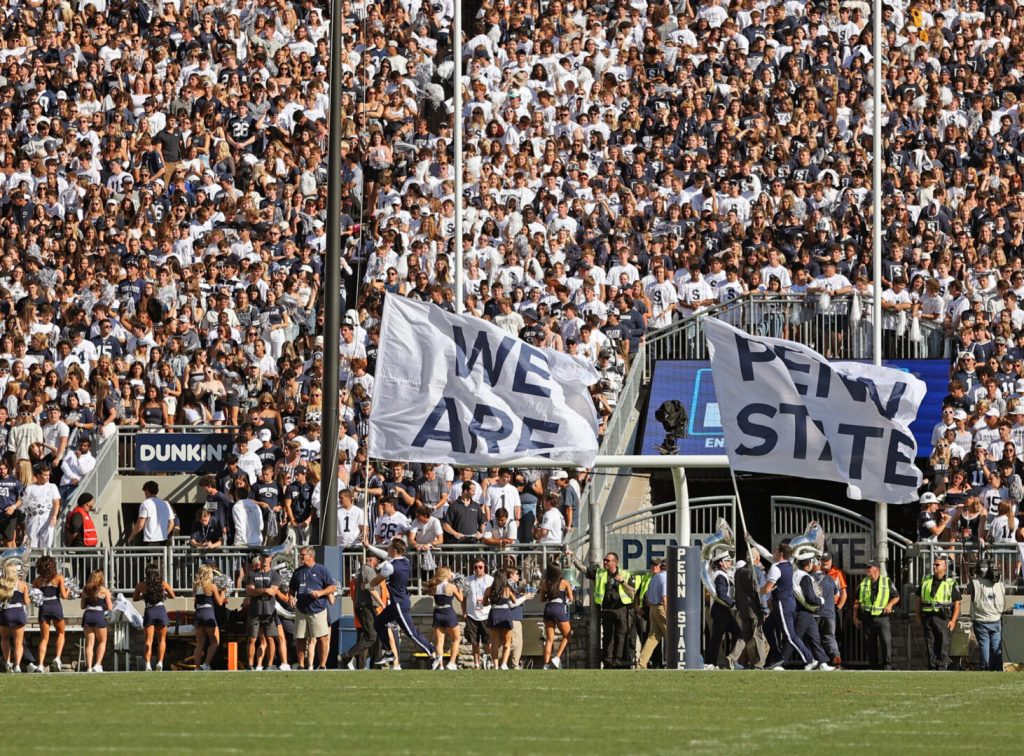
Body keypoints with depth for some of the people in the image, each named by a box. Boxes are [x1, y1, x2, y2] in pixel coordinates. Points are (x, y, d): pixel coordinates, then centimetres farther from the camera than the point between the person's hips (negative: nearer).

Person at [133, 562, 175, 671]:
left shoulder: (142, 585, 0)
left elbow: (134, 598, 11)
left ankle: (148, 664, -14)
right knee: (162, 639, 16)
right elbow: (172, 596, 17)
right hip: (161, 610, 1)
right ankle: (160, 662, 4)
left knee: (149, 640, 2)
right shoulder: (163, 583, 3)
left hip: (149, 612, -1)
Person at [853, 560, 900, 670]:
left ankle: (887, 665, -10)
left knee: (886, 641, -15)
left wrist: (890, 604, -10)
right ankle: (874, 666, 11)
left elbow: (896, 597, 10)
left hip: (882, 617, -3)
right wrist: (855, 616, 12)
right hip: (867, 618, 3)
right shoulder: (863, 583, 13)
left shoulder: (887, 582, 5)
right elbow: (857, 601, 17)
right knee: (871, 644, 3)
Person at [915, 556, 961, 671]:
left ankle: (942, 668, -9)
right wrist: (918, 616, 10)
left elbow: (957, 604, 1)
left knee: (943, 645, -8)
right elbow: (919, 600, 19)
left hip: (943, 618, -4)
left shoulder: (951, 584, 4)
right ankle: (932, 667, 9)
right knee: (930, 646, 5)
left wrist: (953, 621, -8)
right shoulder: (926, 582, 15)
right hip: (927, 617, 4)